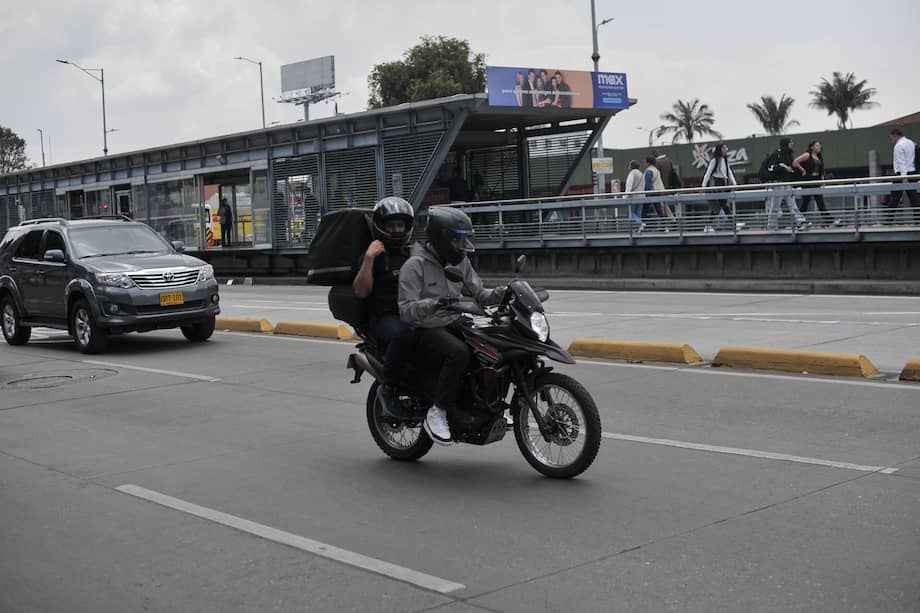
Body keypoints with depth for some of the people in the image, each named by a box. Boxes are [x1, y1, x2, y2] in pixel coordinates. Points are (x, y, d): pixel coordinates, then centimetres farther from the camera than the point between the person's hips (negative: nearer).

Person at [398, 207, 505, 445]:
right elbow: (406, 310, -20)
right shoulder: (415, 265, -12)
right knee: (459, 352, -35)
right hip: (426, 331, -7)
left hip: (455, 325, 7)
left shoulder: (460, 261, 11)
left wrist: (502, 293, -10)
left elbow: (477, 293, 11)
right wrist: (434, 304, -38)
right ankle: (437, 412, -23)